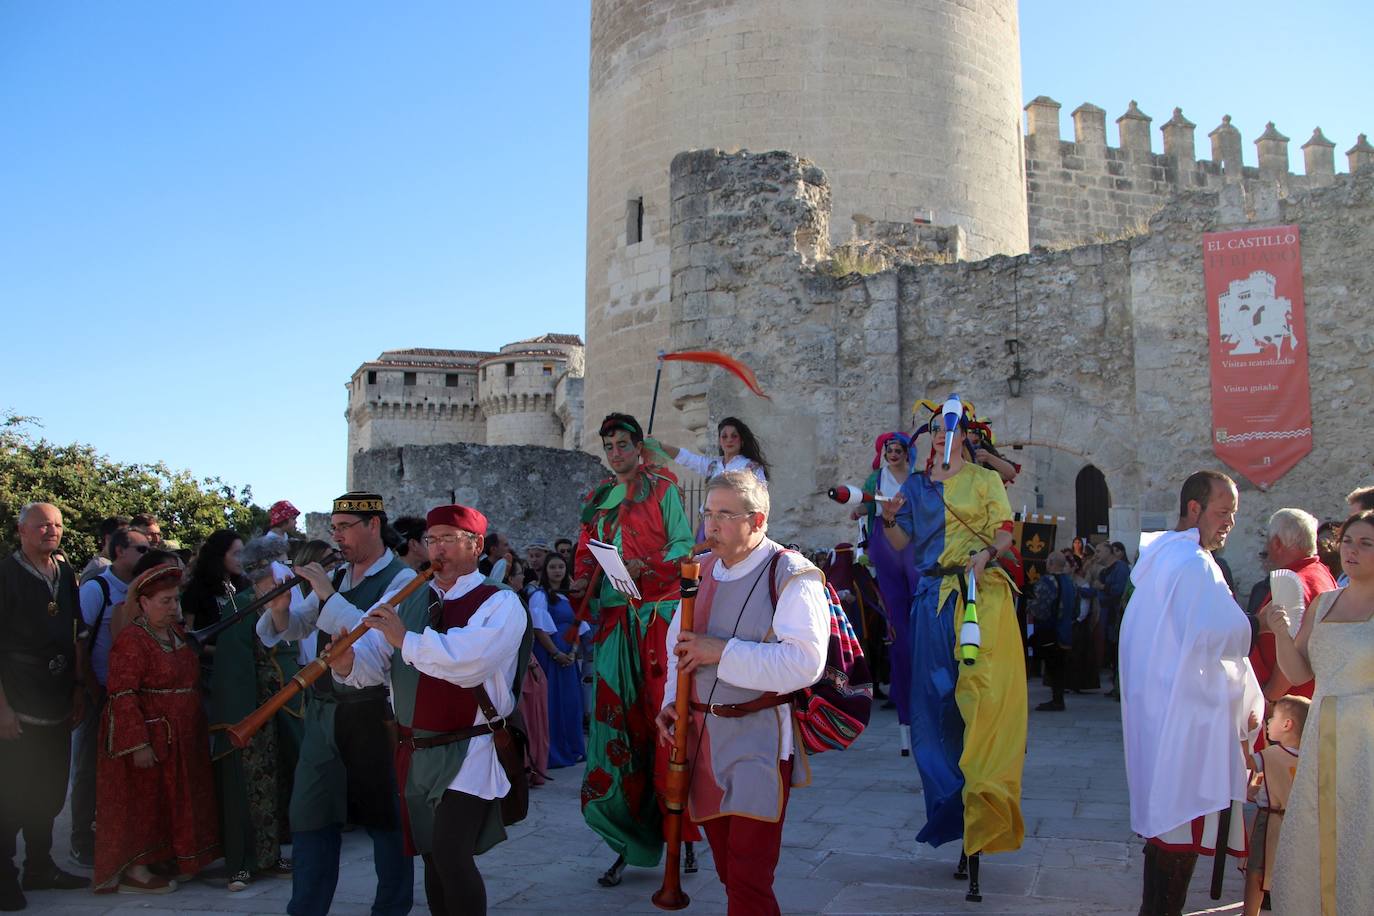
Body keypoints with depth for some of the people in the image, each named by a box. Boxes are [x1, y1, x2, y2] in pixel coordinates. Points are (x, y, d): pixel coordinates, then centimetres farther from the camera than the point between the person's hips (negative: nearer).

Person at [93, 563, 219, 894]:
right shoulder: (132, 640, -16)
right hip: (148, 738, -8)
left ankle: (171, 857, 27)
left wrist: (200, 730, 19)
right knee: (141, 800, 0)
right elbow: (122, 696, -21)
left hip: (180, 739, 8)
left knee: (172, 801, 15)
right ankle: (133, 871, 10)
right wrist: (138, 744, -25)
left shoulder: (176, 635, 10)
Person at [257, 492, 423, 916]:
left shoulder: (402, 580, -9)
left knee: (385, 817, 7)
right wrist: (279, 604, -9)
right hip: (323, 712, 6)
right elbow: (291, 627, 12)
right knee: (310, 814, 8)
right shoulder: (336, 577, 11)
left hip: (373, 715, -6)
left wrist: (326, 594, -23)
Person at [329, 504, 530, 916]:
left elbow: (470, 661, -27)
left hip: (468, 753, -6)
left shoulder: (500, 604, -8)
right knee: (433, 858, 16)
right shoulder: (409, 600, 11)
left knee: (451, 855, -16)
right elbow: (375, 662, 2)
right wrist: (349, 663, -19)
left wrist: (406, 640, -25)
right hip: (415, 753, 6)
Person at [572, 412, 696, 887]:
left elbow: (683, 543, -6)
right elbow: (586, 551, 20)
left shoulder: (662, 488, 2)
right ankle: (628, 840, 10)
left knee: (662, 712, -7)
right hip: (614, 616, 5)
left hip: (658, 611, -5)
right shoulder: (597, 499, 19)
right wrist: (582, 579, 0)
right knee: (613, 714, 2)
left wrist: (645, 566, -20)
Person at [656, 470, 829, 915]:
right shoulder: (702, 571, 10)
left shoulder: (792, 576, -12)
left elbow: (806, 661, -23)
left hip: (760, 741, -7)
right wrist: (672, 700, 5)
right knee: (729, 873, 18)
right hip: (701, 736, 7)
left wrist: (722, 652, -22)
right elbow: (679, 642, 21)